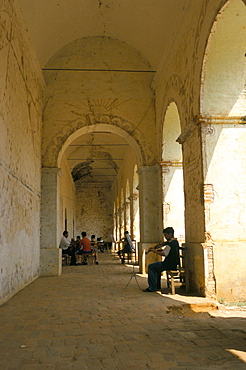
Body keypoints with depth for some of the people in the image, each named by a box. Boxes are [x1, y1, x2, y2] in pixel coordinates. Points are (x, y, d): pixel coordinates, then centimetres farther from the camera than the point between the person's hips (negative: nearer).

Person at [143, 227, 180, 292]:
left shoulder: (170, 244, -20)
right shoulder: (175, 242, 11)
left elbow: (164, 254, -24)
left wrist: (154, 251, -14)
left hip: (169, 265, -10)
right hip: (174, 264, 10)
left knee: (150, 266, -4)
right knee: (157, 267, 29)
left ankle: (152, 288, -2)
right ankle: (157, 286, 30)